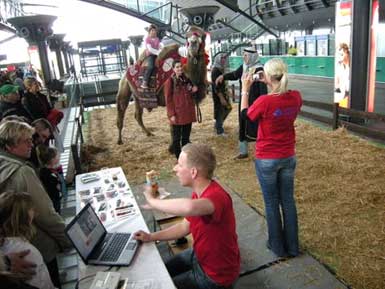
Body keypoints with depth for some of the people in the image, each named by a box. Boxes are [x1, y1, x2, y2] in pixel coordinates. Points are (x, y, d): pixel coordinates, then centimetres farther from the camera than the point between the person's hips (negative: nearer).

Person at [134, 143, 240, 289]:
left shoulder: (217, 196, -36)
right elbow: (185, 227, 6)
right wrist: (152, 237, -3)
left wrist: (152, 201, -40)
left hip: (216, 275, -7)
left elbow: (189, 207, -58)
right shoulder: (199, 192, -6)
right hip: (199, 255, 8)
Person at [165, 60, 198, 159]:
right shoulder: (170, 81, -7)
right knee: (177, 138, 3)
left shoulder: (187, 79, 11)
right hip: (177, 115, -6)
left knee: (186, 137, 14)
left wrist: (193, 90, 1)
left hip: (188, 113, 6)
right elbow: (168, 99, -9)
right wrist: (171, 114, -15)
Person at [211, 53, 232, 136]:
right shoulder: (215, 70, -18)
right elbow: (216, 86, -23)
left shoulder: (221, 69, 9)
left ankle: (218, 125, 31)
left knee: (228, 108, 17)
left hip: (223, 93, 9)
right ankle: (220, 131, 13)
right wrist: (221, 98, -25)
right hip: (218, 95, -9)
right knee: (220, 111, 0)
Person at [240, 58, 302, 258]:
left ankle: (278, 247, 27)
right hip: (289, 158, 5)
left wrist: (245, 89, 4)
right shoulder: (296, 97, -8)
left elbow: (245, 114, -4)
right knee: (288, 200, 17)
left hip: (267, 160, -5)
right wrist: (271, 85, 10)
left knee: (271, 203, 12)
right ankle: (292, 246, 30)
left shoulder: (264, 101, -23)